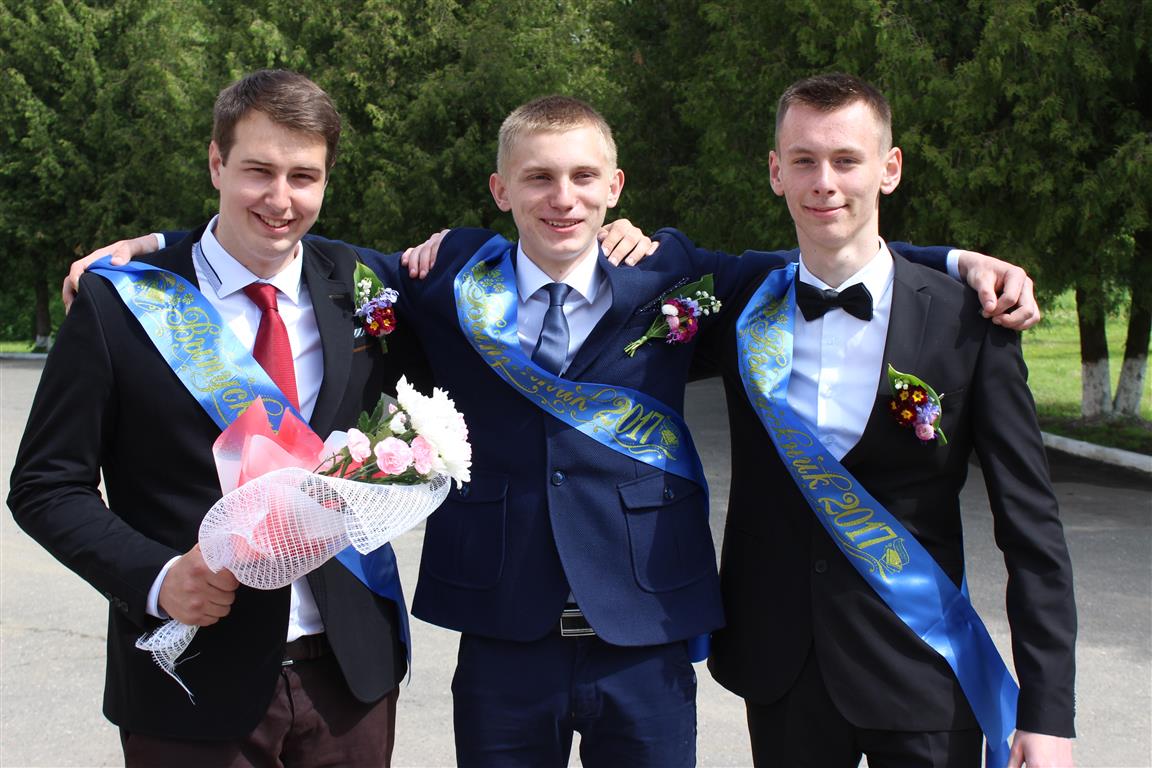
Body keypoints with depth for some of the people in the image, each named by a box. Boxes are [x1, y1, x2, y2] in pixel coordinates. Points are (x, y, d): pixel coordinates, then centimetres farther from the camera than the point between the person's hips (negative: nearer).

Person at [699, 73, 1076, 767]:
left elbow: (1032, 528, -7)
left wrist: (1048, 711, -11)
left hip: (922, 682, -2)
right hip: (780, 674, 2)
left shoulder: (967, 323, -8)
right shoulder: (742, 311, 0)